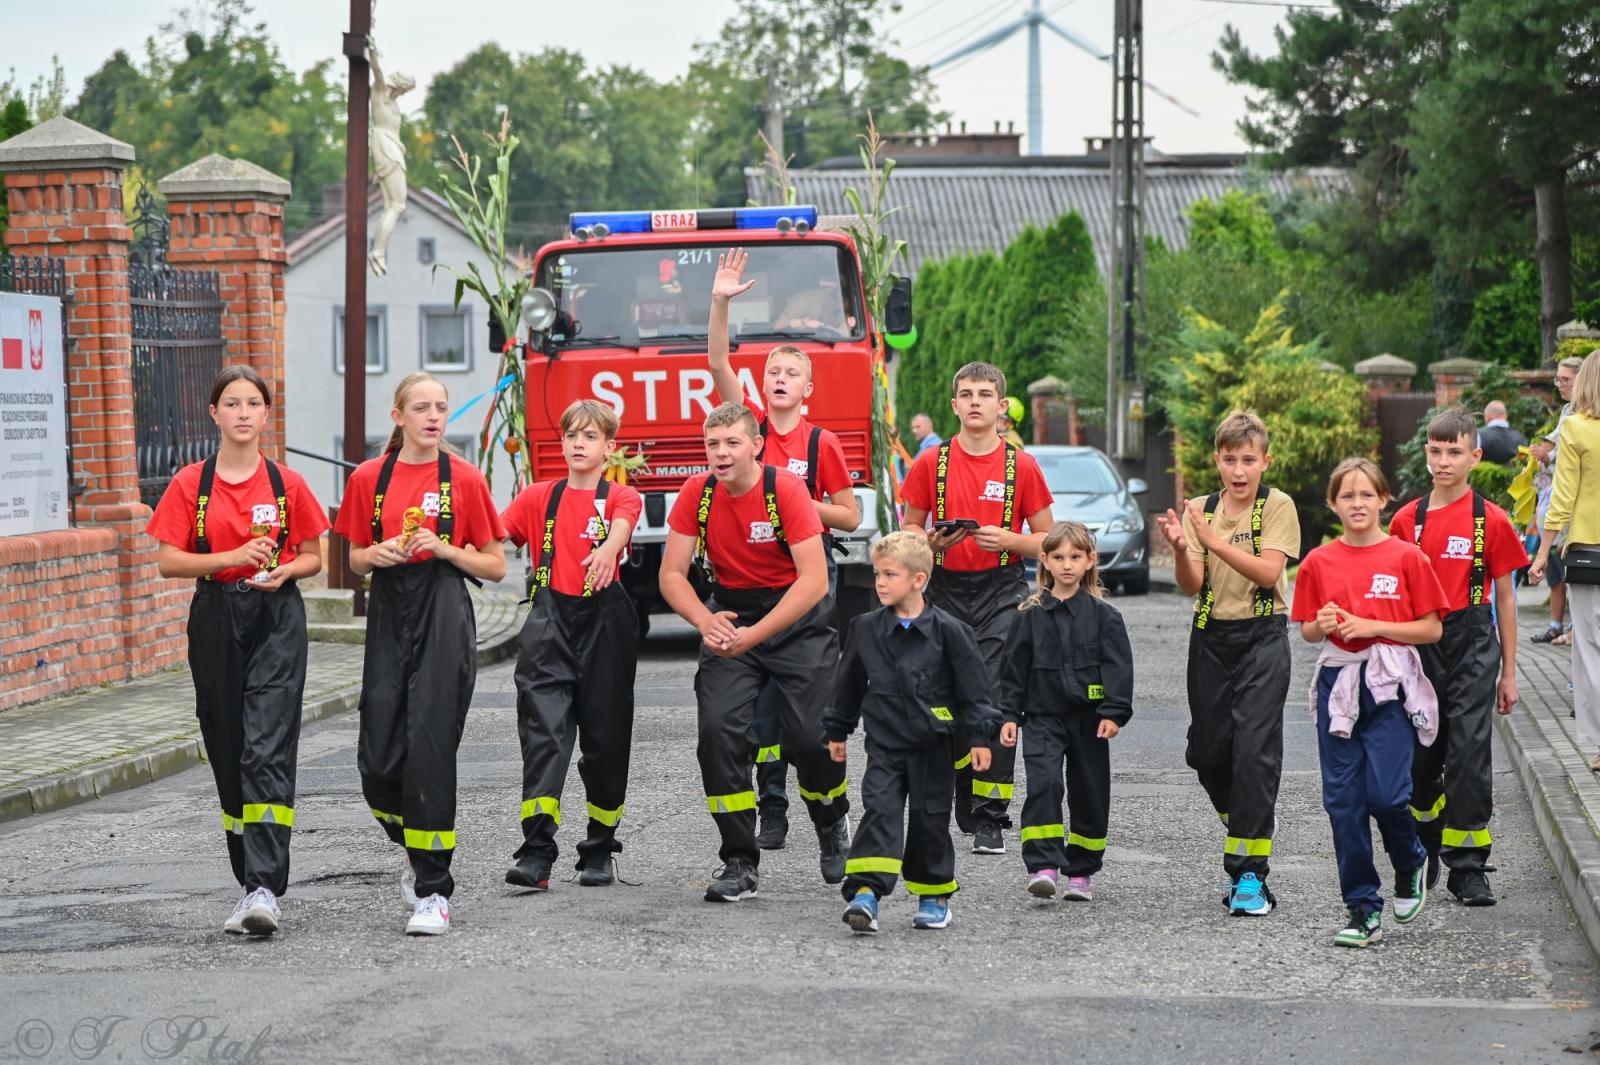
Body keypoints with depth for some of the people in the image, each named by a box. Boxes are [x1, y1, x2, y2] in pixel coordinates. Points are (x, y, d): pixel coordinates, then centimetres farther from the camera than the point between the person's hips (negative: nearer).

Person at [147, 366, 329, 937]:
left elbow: (314, 557, 10)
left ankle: (264, 888, -19)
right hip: (215, 619, 2)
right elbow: (167, 561, -1)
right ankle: (251, 877, 19)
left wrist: (283, 571, -12)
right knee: (227, 752, 7)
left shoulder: (287, 483, 3)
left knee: (267, 749, -13)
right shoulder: (191, 484, 3)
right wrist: (230, 558, -14)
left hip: (277, 618, -2)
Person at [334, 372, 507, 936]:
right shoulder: (368, 478, 8)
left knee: (430, 747, -10)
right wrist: (378, 554, -5)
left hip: (444, 617, -3)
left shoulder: (464, 479, 1)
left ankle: (433, 890, -3)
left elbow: (495, 566, 4)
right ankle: (416, 849, 30)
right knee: (377, 757, -1)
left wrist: (444, 548, -11)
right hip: (389, 617, 3)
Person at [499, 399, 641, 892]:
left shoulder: (620, 497, 3)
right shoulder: (539, 497, 12)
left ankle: (599, 851, 19)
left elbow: (622, 524, -20)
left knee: (604, 736, 6)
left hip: (604, 621, -1)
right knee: (544, 732, -11)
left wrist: (608, 550, -44)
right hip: (550, 621, 1)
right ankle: (536, 852, -17)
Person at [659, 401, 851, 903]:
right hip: (731, 614, 3)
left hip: (798, 617, -3)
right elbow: (672, 574, -4)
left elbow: (814, 580, -23)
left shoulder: (786, 489, -19)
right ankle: (740, 862, -5)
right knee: (719, 729, -15)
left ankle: (833, 826, 24)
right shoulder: (697, 494, -8)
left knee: (811, 737, -10)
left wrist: (756, 635, -28)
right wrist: (706, 621, -24)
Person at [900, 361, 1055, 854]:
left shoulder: (1021, 466, 2)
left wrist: (1007, 539, -13)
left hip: (1001, 593, -2)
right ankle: (965, 807, 22)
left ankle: (989, 819, -9)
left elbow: (1046, 540, 6)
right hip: (946, 591, 2)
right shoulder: (931, 463, 5)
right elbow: (908, 529, 12)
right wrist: (934, 540, -9)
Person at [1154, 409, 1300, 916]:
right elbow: (1192, 585, -3)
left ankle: (1249, 873, -11)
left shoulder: (1277, 506, -4)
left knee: (1254, 746, -13)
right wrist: (1180, 548, -23)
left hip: (1262, 637, -4)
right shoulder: (1199, 510, 5)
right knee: (1208, 750, 6)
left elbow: (1268, 572, -16)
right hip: (1210, 637, 4)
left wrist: (1214, 541, -24)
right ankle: (1255, 823, 34)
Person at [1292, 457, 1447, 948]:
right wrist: (1323, 625, -9)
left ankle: (1411, 864, 20)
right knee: (1343, 799, 0)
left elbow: (1432, 629, -1)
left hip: (1390, 682, -3)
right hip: (1338, 682, 3)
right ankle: (1363, 910, 8)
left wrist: (1371, 627, -12)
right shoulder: (1319, 562, 5)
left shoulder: (1407, 557, -2)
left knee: (1386, 793, -13)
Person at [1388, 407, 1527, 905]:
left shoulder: (1492, 521, -1)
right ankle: (1427, 842, 33)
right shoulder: (1406, 520, 5)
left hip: (1473, 643, -3)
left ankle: (1468, 866, -3)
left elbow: (1504, 597, 4)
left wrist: (1508, 672, 4)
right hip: (1418, 644, 3)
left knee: (1469, 750, -9)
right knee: (1421, 754, 7)